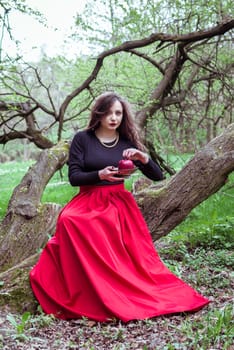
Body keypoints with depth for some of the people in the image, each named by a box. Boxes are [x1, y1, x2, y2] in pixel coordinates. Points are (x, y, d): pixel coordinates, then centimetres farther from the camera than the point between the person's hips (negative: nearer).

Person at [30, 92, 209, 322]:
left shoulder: (127, 142, 7)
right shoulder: (82, 139, 1)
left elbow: (158, 176, 6)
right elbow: (73, 177, -5)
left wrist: (143, 158, -15)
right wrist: (100, 175, -23)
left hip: (119, 205, 3)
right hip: (89, 204, -2)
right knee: (69, 222, -32)